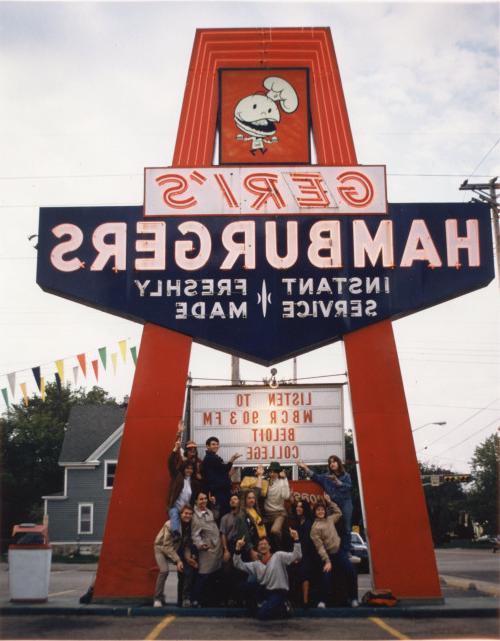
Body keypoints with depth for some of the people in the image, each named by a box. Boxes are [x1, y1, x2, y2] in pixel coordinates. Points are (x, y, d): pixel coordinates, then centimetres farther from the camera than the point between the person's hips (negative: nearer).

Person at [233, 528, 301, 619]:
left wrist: (296, 540, -26)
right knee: (250, 583, -18)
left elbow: (297, 556, -12)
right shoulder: (256, 564, 11)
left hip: (279, 592, -5)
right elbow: (238, 564, 3)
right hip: (265, 591, 5)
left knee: (262, 615, -21)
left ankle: (283, 608, 6)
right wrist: (238, 549, -12)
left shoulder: (279, 556, -1)